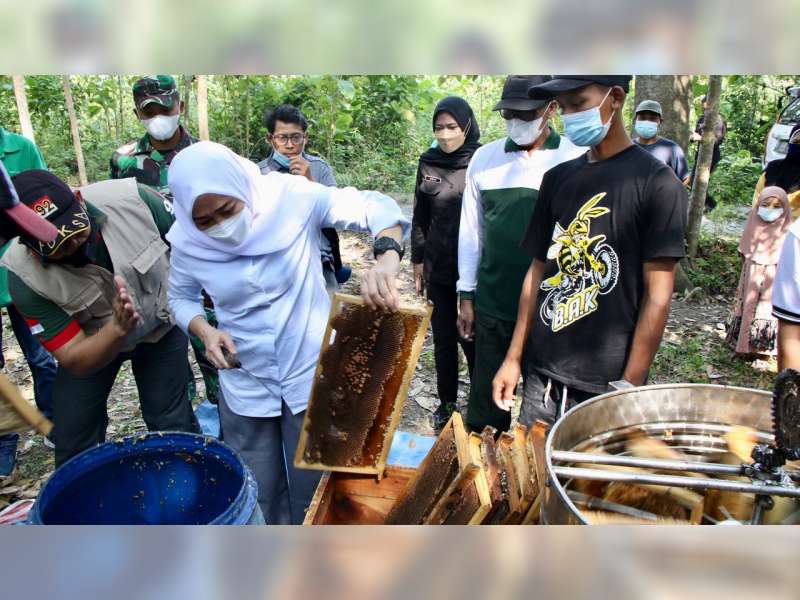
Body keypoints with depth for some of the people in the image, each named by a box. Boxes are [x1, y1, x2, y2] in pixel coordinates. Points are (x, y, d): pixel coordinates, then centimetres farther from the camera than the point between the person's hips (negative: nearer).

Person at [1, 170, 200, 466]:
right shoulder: (25, 277, -29)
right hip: (93, 342, 1)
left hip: (161, 322, 0)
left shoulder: (132, 198, -33)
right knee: (72, 440, 6)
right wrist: (118, 329, -45)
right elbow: (75, 361, -24)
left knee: (174, 427, 1)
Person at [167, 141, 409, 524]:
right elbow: (181, 297, 6)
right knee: (261, 495, 17)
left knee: (312, 489, 17)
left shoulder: (292, 198, -19)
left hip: (312, 374, -1)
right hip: (245, 386, 2)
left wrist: (386, 259, -40)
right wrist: (205, 331, -15)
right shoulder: (187, 241, -11)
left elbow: (375, 206, -19)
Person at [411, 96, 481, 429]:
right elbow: (420, 218, 10)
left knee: (472, 338, 1)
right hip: (438, 269, 3)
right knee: (443, 339, 12)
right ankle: (447, 403, 28)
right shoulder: (428, 162, 4)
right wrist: (417, 263, 9)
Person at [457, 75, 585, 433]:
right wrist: (466, 296, 8)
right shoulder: (485, 158, 5)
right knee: (486, 400, 12)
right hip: (492, 305, 2)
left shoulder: (576, 160, -4)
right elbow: (470, 232, 9)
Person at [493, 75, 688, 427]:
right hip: (541, 376, 5)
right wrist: (514, 358, 8)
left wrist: (629, 386, -12)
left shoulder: (656, 183, -7)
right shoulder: (558, 178, 8)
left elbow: (657, 297, -10)